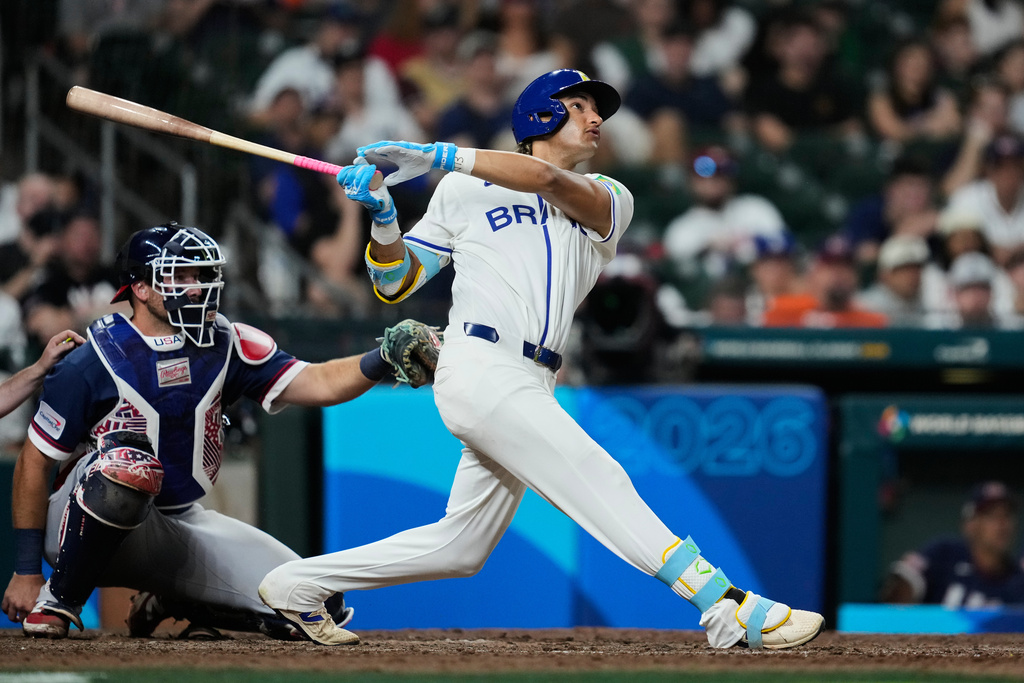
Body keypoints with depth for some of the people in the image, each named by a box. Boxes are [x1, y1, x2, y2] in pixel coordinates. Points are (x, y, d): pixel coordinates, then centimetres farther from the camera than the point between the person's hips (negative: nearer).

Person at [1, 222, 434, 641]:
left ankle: (167, 602, 15)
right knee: (130, 463, -41)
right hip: (86, 528, -6)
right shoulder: (94, 363, -14)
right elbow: (36, 463, -10)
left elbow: (316, 384, -11)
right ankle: (60, 598, -19)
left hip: (180, 524, 6)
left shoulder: (225, 346, -2)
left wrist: (384, 360, -31)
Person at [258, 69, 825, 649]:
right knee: (595, 476, -19)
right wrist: (384, 215, -5)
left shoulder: (610, 201, 15)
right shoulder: (466, 191, 12)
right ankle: (726, 605, -29)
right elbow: (397, 283, 14)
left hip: (528, 392, 5)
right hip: (479, 367, -5)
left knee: (461, 547, 7)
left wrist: (439, 157, -16)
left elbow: (553, 182, -8)